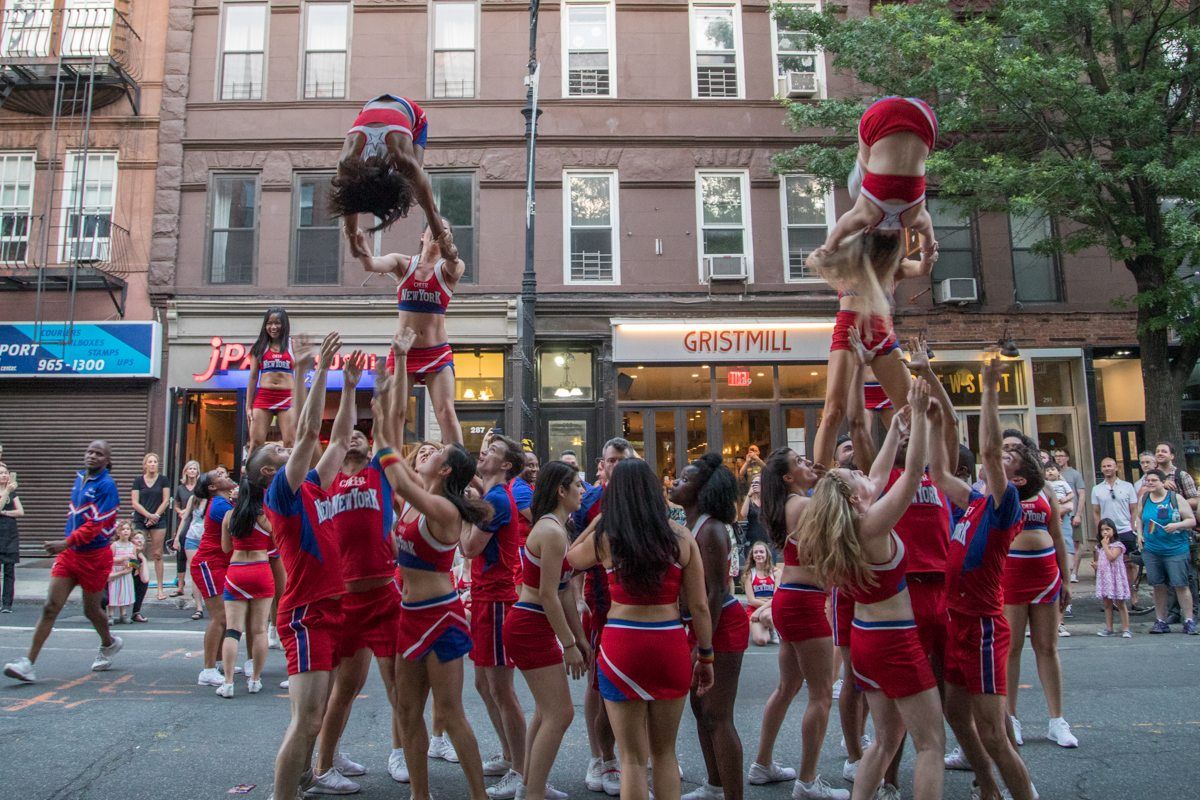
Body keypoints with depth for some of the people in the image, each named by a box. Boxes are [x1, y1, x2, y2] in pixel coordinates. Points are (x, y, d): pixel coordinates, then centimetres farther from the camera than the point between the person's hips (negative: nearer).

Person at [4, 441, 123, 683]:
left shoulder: (106, 486, -15)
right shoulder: (79, 478, 8)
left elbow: (96, 525, -23)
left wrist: (66, 543, -30)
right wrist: (67, 545, 19)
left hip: (94, 556, -6)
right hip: (69, 553, 6)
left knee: (91, 610, 10)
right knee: (50, 607, -3)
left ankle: (109, 644, 37)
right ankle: (28, 663, -4)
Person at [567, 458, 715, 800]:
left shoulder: (603, 537, -3)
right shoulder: (681, 536, -1)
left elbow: (571, 557, 19)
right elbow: (700, 607, 1)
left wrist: (598, 520, 21)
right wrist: (706, 656, 12)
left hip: (622, 646, -2)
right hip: (671, 646, 2)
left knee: (633, 758, 9)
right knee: (665, 753, 20)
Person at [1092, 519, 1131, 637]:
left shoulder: (1117, 545, -8)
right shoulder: (1099, 546, 11)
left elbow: (1111, 557, -23)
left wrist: (1105, 545, -15)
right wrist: (1095, 565, 0)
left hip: (1115, 577, -6)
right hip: (1103, 577, 6)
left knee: (1121, 604, -1)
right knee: (1107, 604, 10)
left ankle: (1125, 629, 2)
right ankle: (1108, 628, 16)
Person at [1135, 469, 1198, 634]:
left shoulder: (1176, 498, -5)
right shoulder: (1144, 499, 6)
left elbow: (1192, 521, -4)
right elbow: (1139, 518, 21)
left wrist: (1176, 525, -21)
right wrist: (1139, 534, 7)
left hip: (1175, 551, -4)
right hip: (1151, 551, 4)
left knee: (1180, 585, -3)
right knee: (1158, 586, 8)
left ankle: (1189, 621, 7)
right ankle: (1161, 622, 16)